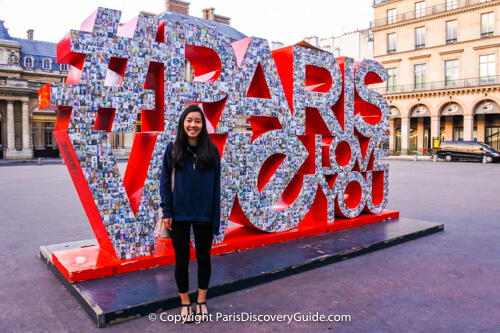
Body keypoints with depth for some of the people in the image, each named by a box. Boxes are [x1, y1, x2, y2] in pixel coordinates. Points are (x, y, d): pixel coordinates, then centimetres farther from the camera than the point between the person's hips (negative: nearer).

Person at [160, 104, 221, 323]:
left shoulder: (211, 150, -3)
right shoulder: (172, 149, -3)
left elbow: (215, 186, -2)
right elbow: (165, 182, 0)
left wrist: (216, 218, -4)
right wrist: (166, 212, -7)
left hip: (204, 215, 1)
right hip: (179, 215, 0)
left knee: (203, 258, 13)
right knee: (181, 259, 11)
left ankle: (201, 302, 33)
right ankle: (185, 303, 31)